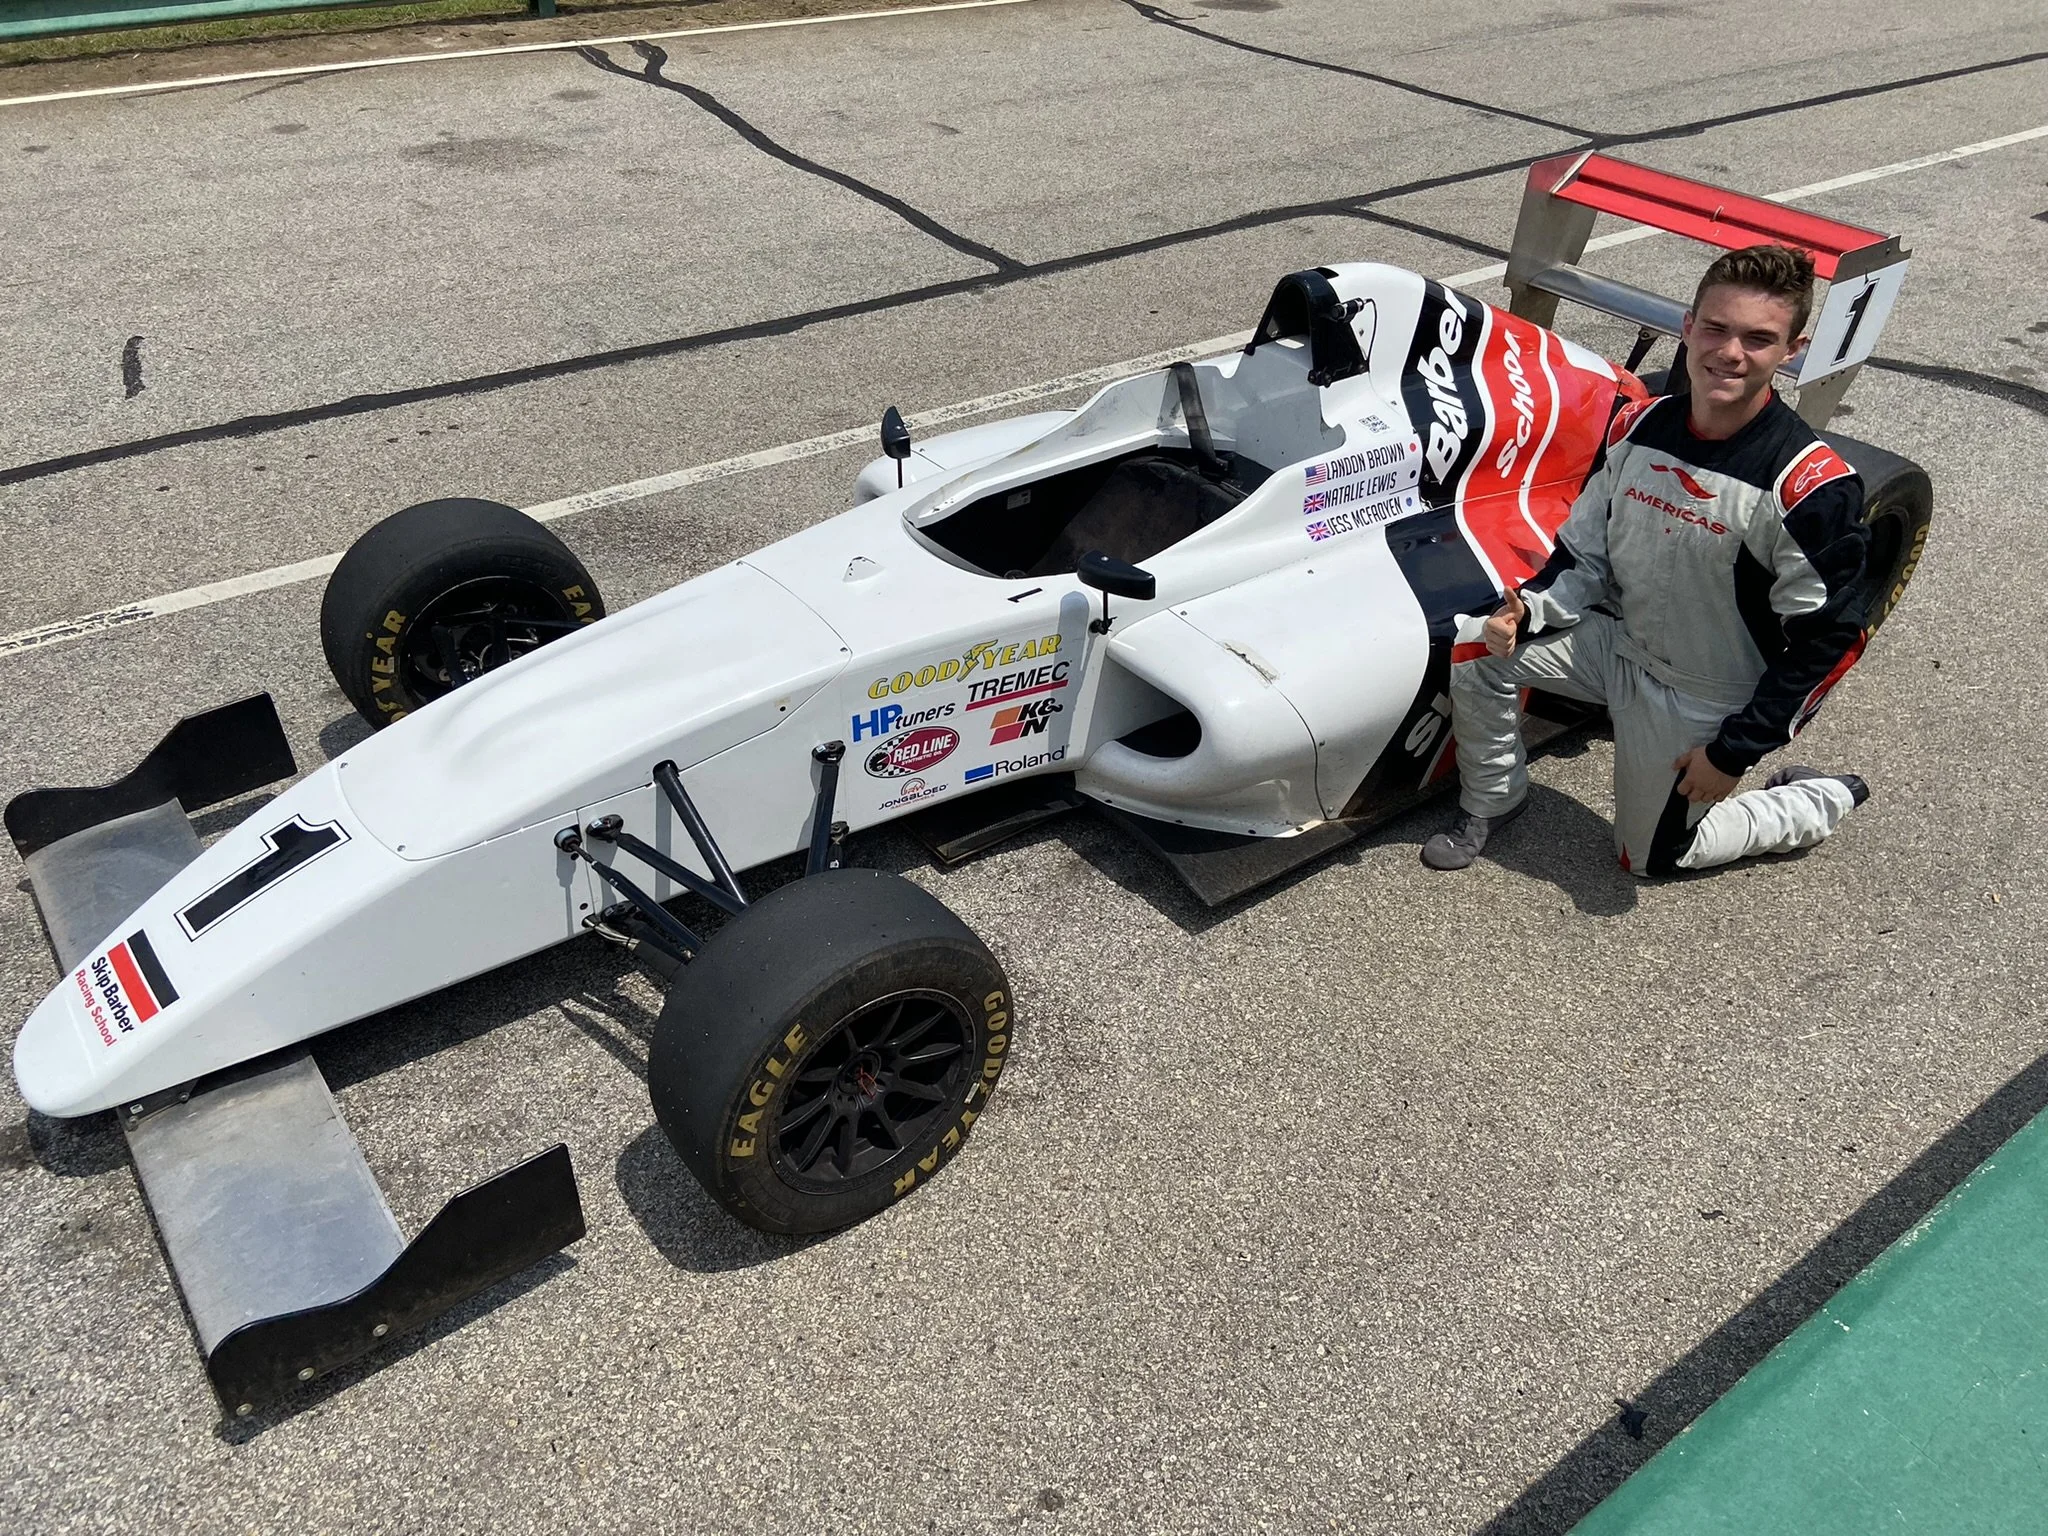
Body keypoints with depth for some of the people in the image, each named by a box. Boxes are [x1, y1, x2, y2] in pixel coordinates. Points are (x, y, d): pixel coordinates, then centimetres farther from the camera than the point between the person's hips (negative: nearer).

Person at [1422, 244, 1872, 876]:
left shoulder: (1810, 485, -25)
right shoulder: (1637, 426, -8)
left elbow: (1825, 639, -19)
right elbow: (1586, 553, 2)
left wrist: (1737, 751, -18)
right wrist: (1527, 608, -18)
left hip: (1707, 702, -5)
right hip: (1620, 645, 5)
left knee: (1651, 857, 9)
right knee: (1473, 645, -10)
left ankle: (1821, 803, 30)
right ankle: (1493, 800, 13)